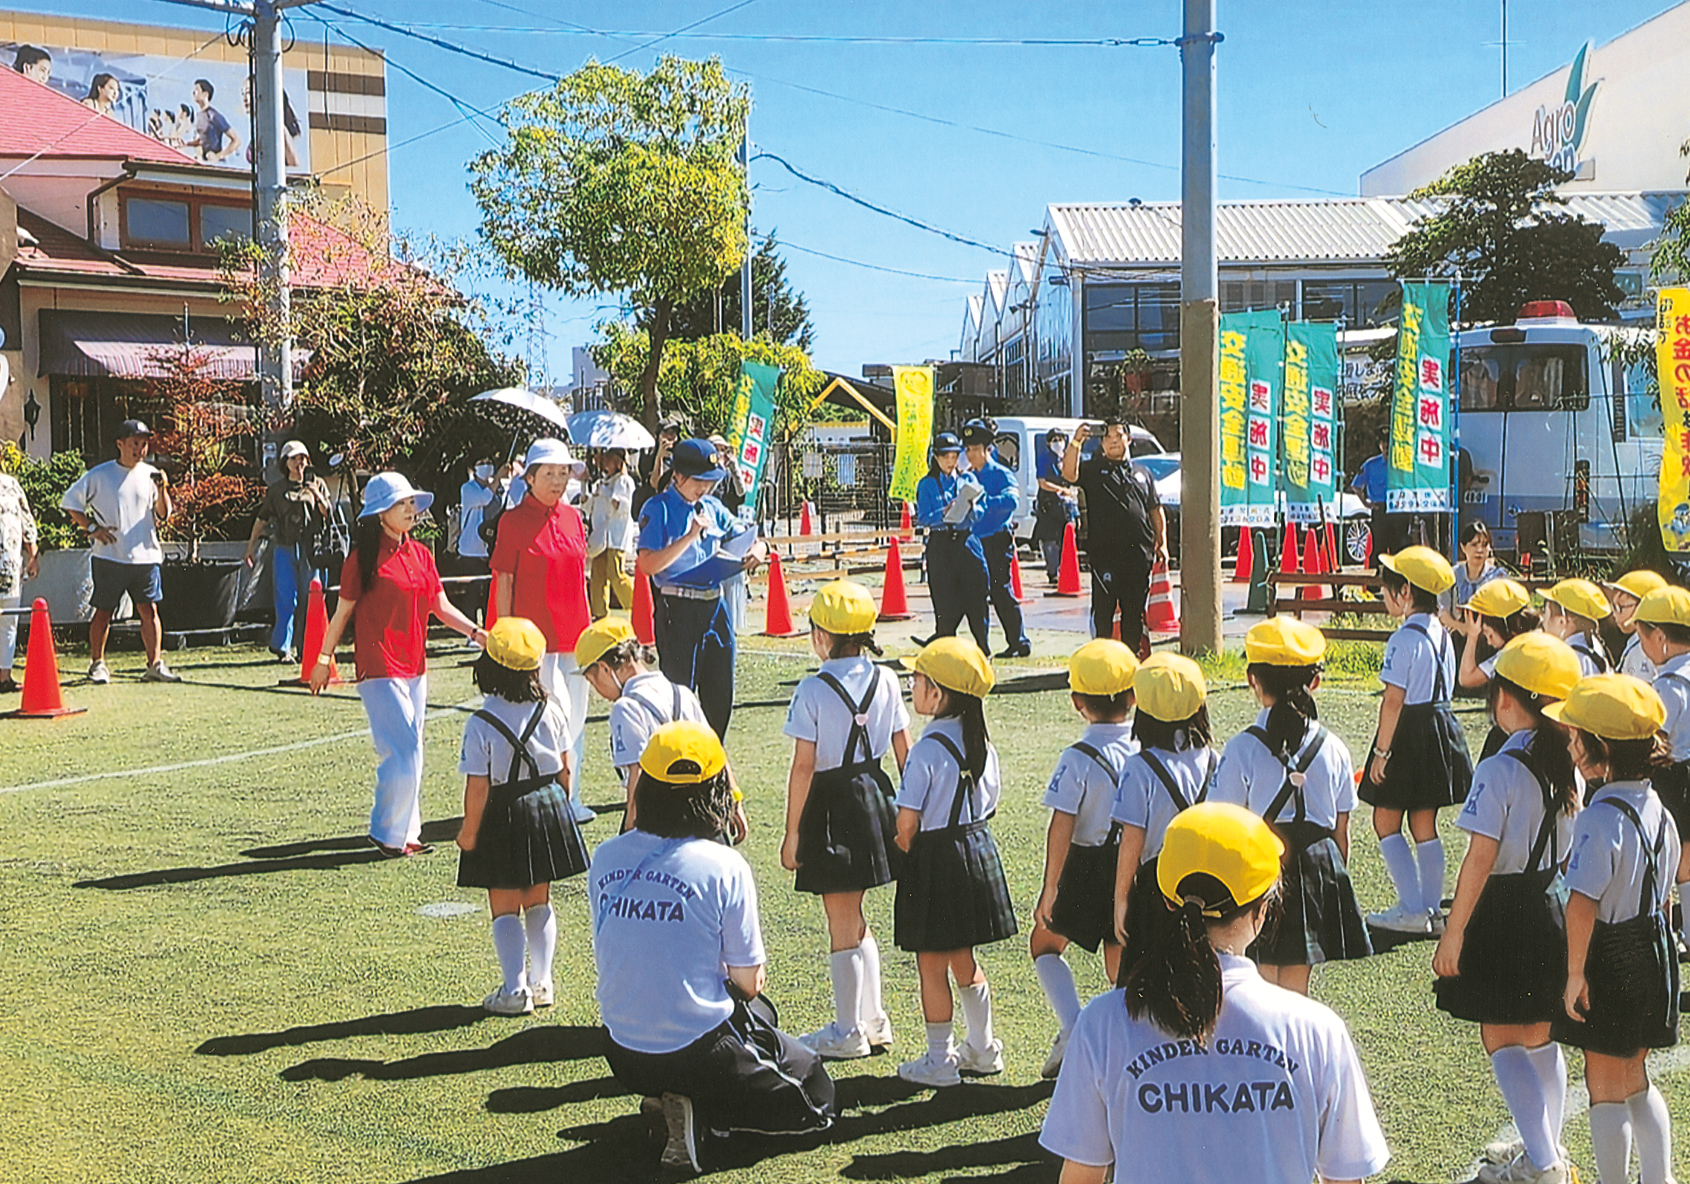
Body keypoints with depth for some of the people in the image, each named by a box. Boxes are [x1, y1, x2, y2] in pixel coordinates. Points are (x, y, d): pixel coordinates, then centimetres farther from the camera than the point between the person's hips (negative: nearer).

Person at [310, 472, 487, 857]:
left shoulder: (420, 554, 11)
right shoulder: (364, 557, -7)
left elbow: (441, 607, 13)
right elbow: (343, 611, -2)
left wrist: (476, 633, 1)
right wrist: (324, 659, 1)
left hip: (415, 666, 7)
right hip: (379, 668, -7)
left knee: (407, 754, 11)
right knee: (403, 754, -9)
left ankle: (406, 833, 19)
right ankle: (387, 833, 5)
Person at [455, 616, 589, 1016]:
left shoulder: (481, 724, -18)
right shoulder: (552, 710, -5)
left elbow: (477, 788, -18)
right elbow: (565, 769, 4)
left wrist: (468, 831, -5)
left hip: (504, 819, -4)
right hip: (549, 808, 5)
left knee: (505, 908, 8)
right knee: (538, 901, 17)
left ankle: (515, 990, 6)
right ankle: (541, 982, 19)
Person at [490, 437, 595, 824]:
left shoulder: (573, 517, 10)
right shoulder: (513, 520, -5)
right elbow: (504, 582, -5)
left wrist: (586, 626, 16)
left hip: (573, 633, 6)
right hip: (536, 634, -6)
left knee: (576, 716, 10)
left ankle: (567, 797, 22)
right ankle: (564, 796, -1)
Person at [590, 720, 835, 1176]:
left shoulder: (605, 859, -2)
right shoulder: (724, 866, -17)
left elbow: (604, 957, 11)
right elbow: (748, 982, -11)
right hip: (700, 1050, -6)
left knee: (759, 1013, 33)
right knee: (815, 1093, 17)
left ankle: (673, 1097, 9)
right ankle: (700, 1106, -5)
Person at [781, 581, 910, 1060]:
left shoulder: (813, 690, -15)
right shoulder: (885, 680, 0)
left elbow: (803, 767, -15)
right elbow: (905, 754, 4)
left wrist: (792, 832, -8)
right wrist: (906, 813, 15)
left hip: (831, 806, -6)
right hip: (875, 794, 6)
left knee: (842, 926, 6)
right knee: (856, 921, 20)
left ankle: (849, 1033, 16)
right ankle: (873, 1020, 27)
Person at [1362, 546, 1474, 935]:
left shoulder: (1404, 639, -19)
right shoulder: (1441, 634, 7)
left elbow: (1394, 700, -20)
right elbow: (1444, 690, 13)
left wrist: (1381, 750, -16)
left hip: (1410, 733, -8)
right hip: (1441, 725, 8)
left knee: (1386, 822, 3)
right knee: (1424, 824, 14)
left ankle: (1412, 910, 1)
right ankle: (1432, 910, 18)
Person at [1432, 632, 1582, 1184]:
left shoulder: (1500, 770, -20)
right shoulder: (1569, 767, 1)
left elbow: (1480, 858, -21)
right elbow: (1574, 849, 9)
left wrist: (1453, 933, -15)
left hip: (1504, 915, -7)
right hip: (1551, 906, 7)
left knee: (1502, 1042, 4)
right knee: (1540, 1038, 19)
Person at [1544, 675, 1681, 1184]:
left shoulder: (1600, 818, -24)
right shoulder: (1657, 809, 2)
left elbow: (1582, 904, -28)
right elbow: (1663, 895, 12)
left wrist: (1575, 973, -20)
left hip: (1610, 959, -8)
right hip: (1654, 955, 8)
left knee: (1605, 1088, 7)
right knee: (1636, 1082, 21)